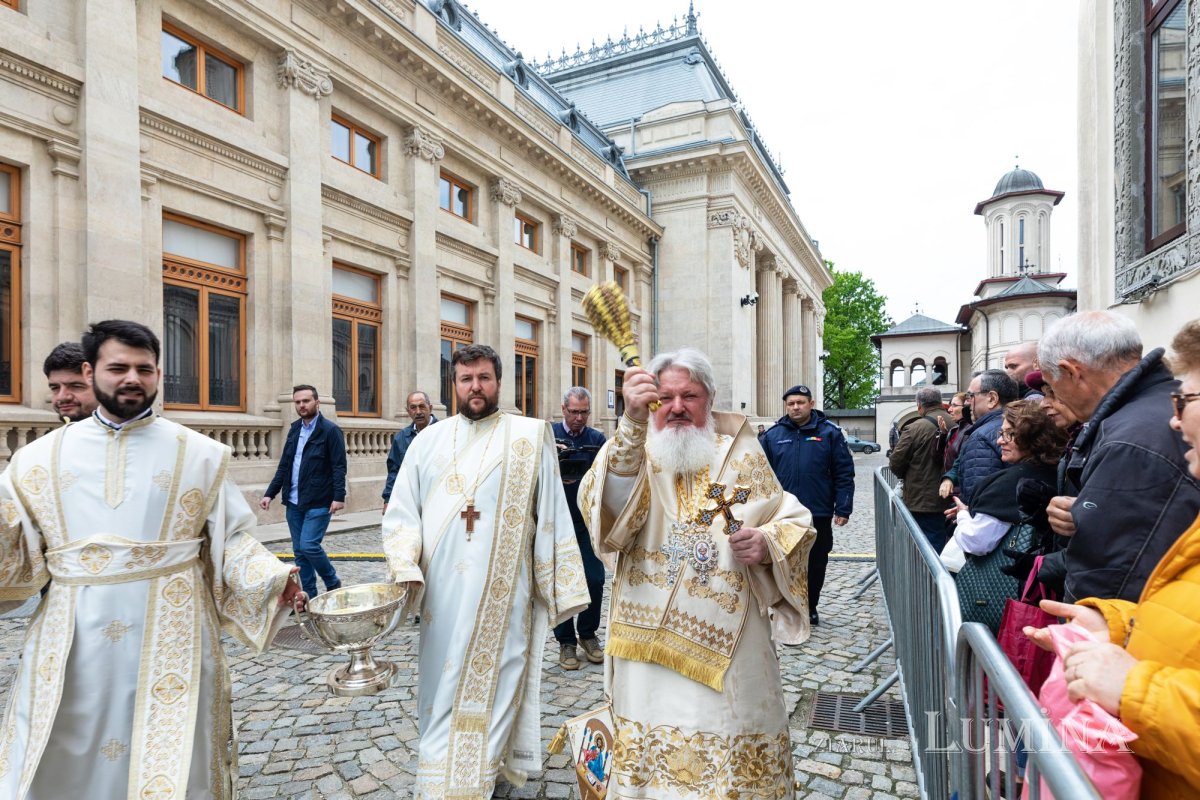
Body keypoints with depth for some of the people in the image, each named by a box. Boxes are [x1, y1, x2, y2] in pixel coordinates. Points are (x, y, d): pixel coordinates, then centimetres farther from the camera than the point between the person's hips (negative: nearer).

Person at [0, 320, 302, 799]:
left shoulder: (199, 455, -1)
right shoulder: (40, 459, 5)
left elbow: (232, 539, -2)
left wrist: (271, 578, -17)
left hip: (169, 638, -2)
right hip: (72, 645, 2)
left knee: (167, 760, 10)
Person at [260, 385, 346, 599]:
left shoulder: (330, 430, -8)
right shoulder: (294, 429, 12)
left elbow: (339, 467, -12)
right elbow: (284, 465, 15)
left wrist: (339, 496, -21)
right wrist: (270, 493, 9)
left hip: (318, 503, -7)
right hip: (294, 502, 7)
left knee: (309, 546, -11)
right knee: (299, 551, 9)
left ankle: (333, 584, 12)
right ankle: (308, 597, 20)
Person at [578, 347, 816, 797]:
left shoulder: (742, 453, 3)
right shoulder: (633, 450, -4)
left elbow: (794, 520, 8)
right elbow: (607, 506, -25)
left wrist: (769, 542, -15)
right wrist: (632, 423, -40)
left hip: (729, 644, 2)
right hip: (652, 643, -1)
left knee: (736, 756, 14)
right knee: (652, 754, 11)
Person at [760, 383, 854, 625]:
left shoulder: (829, 433, 0)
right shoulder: (774, 435, 3)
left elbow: (844, 473, -2)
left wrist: (843, 508, -8)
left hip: (818, 514, 0)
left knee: (816, 564, 12)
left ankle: (810, 608, 30)